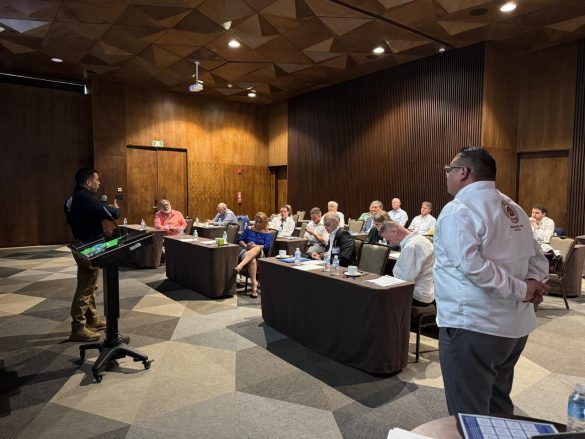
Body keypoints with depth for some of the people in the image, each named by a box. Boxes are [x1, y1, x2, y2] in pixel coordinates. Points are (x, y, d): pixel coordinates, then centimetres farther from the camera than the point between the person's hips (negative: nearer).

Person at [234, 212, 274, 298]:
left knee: (257, 249, -40)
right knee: (252, 260, -38)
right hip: (245, 251, 1)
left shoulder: (267, 233, 14)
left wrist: (256, 246, -19)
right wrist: (246, 246, -10)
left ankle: (240, 266, -58)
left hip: (260, 255, -1)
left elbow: (267, 246, -2)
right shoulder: (249, 230, 22)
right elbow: (240, 241, 13)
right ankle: (254, 284, -47)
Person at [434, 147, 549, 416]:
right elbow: (537, 258, 14)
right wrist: (532, 283, -3)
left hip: (473, 326, -9)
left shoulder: (458, 211, -16)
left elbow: (472, 266, -26)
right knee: (498, 407, 24)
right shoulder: (512, 208, 12)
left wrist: (520, 289, -15)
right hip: (514, 325, 9)